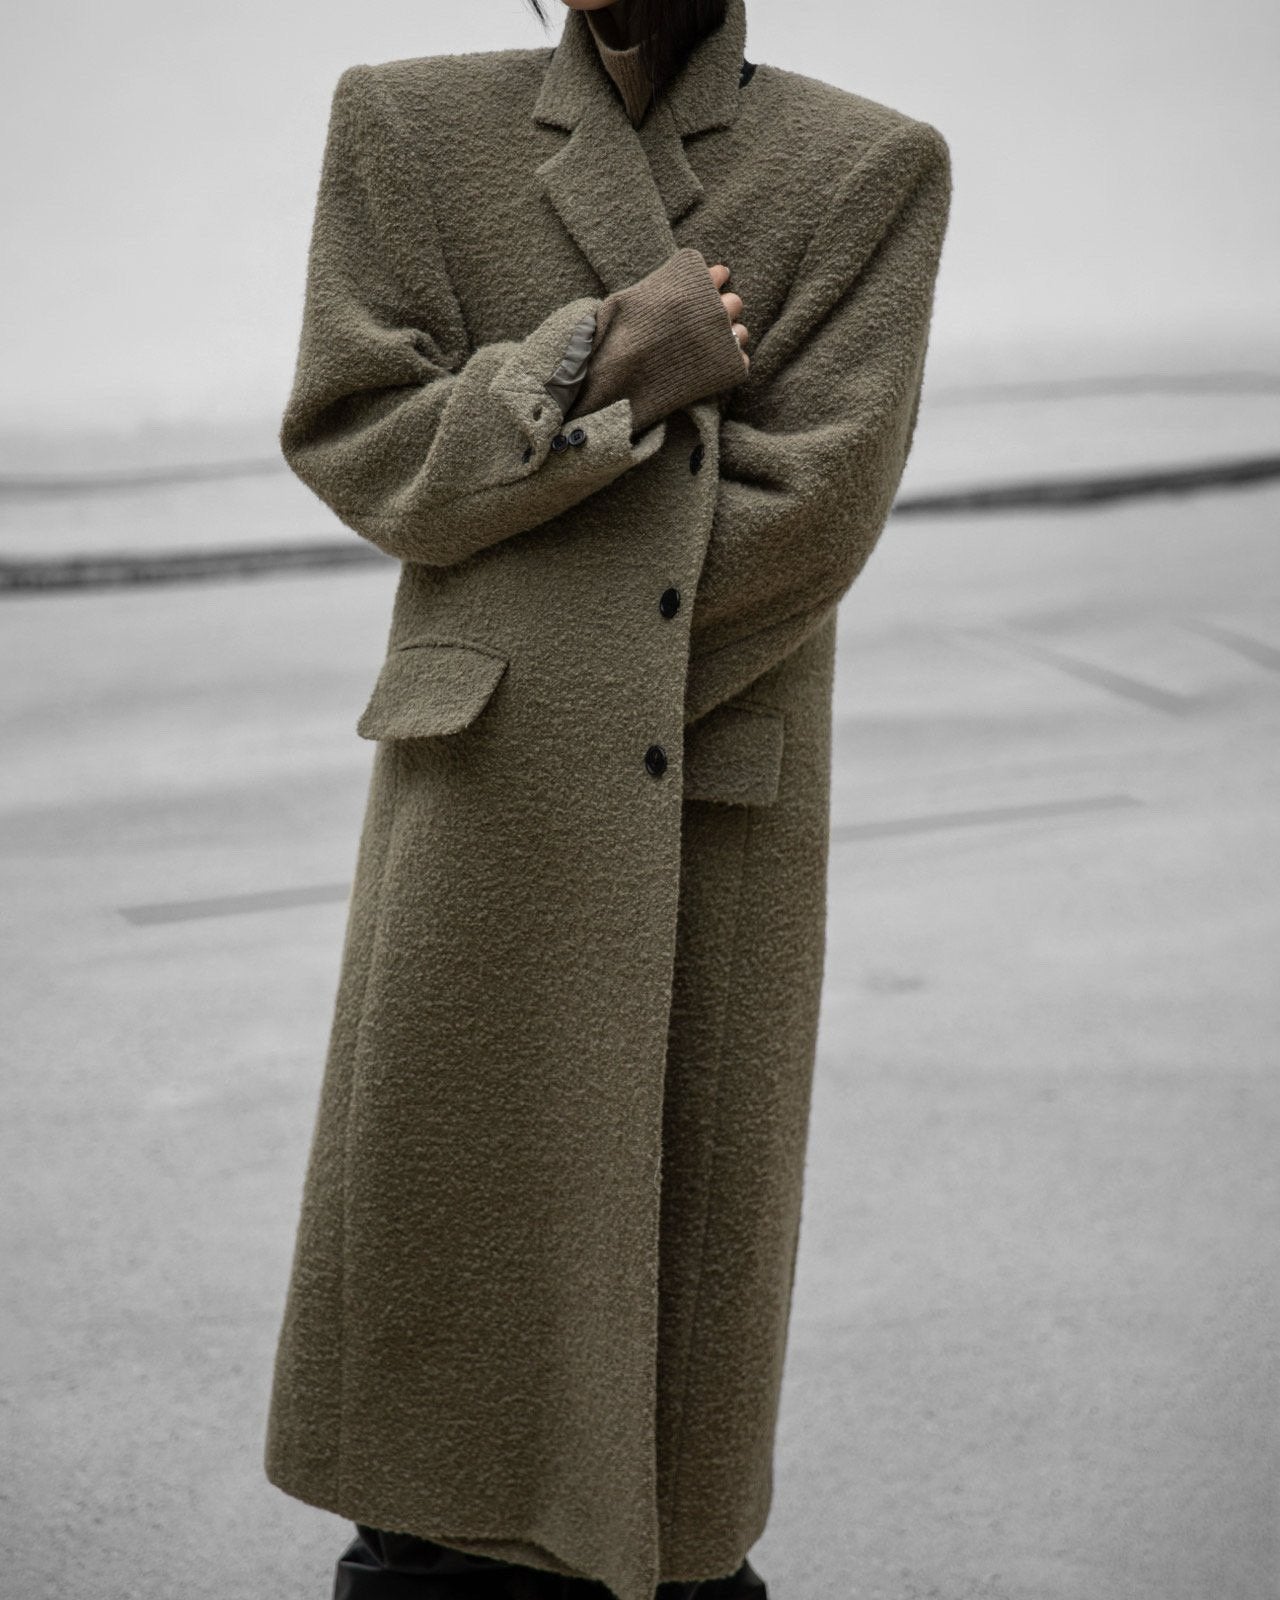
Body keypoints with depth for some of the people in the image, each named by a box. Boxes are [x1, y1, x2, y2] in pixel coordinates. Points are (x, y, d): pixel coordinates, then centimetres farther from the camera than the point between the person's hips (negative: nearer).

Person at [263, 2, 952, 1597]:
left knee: (691, 1211, 10)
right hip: (488, 802, 1)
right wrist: (596, 378, -18)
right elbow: (355, 438, -3)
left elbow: (809, 509, -10)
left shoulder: (873, 171, -1)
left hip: (724, 806, 0)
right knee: (439, 1200, 7)